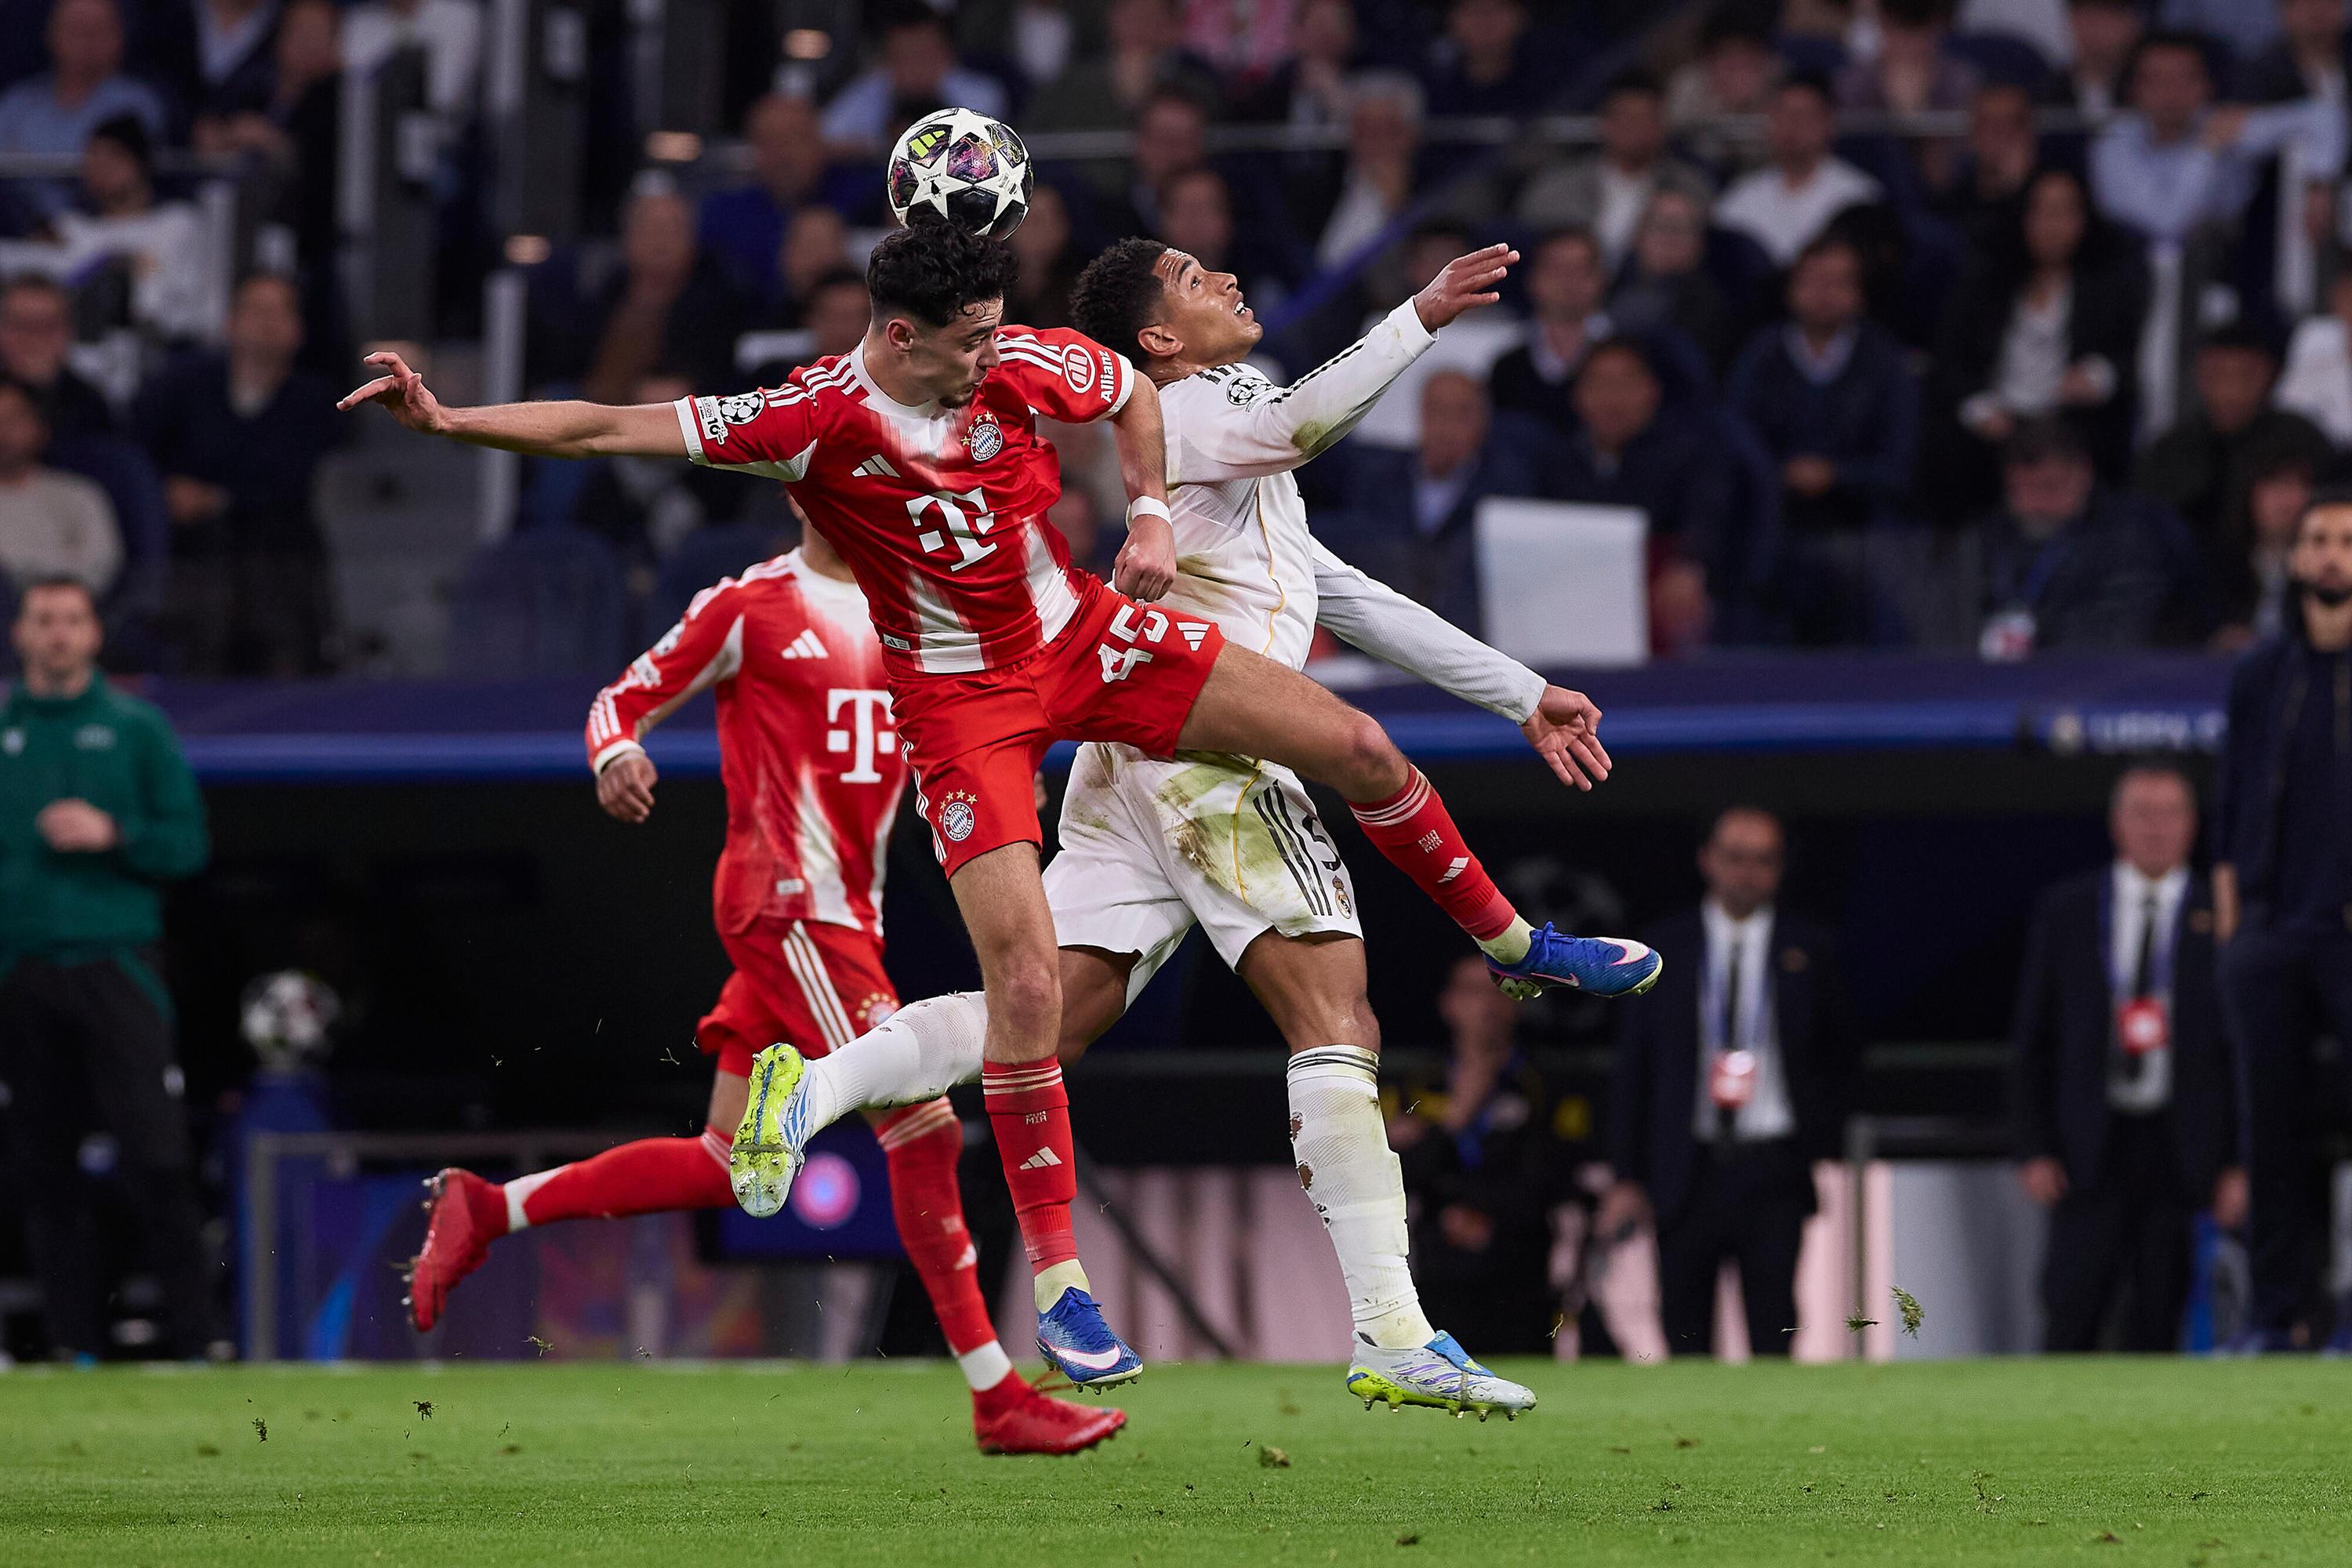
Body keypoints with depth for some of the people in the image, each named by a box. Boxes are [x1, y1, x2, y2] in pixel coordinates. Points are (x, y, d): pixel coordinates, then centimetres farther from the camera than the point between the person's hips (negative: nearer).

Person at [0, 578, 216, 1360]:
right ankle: (74, 1340, 7)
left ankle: (196, 1334, -8)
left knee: (157, 1160, -10)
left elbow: (187, 843, 5)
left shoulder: (138, 728, 8)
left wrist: (111, 833, -11)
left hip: (114, 965, -2)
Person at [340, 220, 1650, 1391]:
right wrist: (447, 420, -36)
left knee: (1360, 751, 2)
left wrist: (1152, 510, -3)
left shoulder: (1022, 367, -11)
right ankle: (1060, 1282, -6)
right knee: (1027, 979, -16)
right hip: (960, 700, -5)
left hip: (1083, 636, 5)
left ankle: (1509, 939, 30)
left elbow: (1133, 394, 12)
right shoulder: (816, 420, -24)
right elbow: (611, 429, -27)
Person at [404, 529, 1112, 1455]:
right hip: (786, 900, -8)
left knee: (729, 1168, 9)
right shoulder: (752, 607, -3)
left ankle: (486, 1211, 21)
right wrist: (615, 757, -22)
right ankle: (998, 1400, -11)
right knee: (923, 1127, -13)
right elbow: (624, 700, 1)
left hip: (846, 912, 8)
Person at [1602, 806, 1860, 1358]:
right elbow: (1632, 1066, 8)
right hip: (1687, 1168, 1)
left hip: (1772, 1167, -1)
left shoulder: (1809, 950, 6)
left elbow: (1839, 1062, 12)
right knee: (1684, 1334, 0)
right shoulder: (1668, 945, 7)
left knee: (1771, 1331, -8)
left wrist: (1826, 1154, 1)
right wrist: (1627, 1175, 2)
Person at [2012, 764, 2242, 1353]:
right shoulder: (2064, 912, 8)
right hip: (2089, 1144, 0)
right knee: (2072, 1312, -9)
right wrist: (2035, 1150, 0)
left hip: (2179, 1146, 0)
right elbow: (2033, 1040, 9)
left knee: (2157, 1325, -1)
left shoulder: (2221, 918, 5)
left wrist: (2239, 1165, -2)